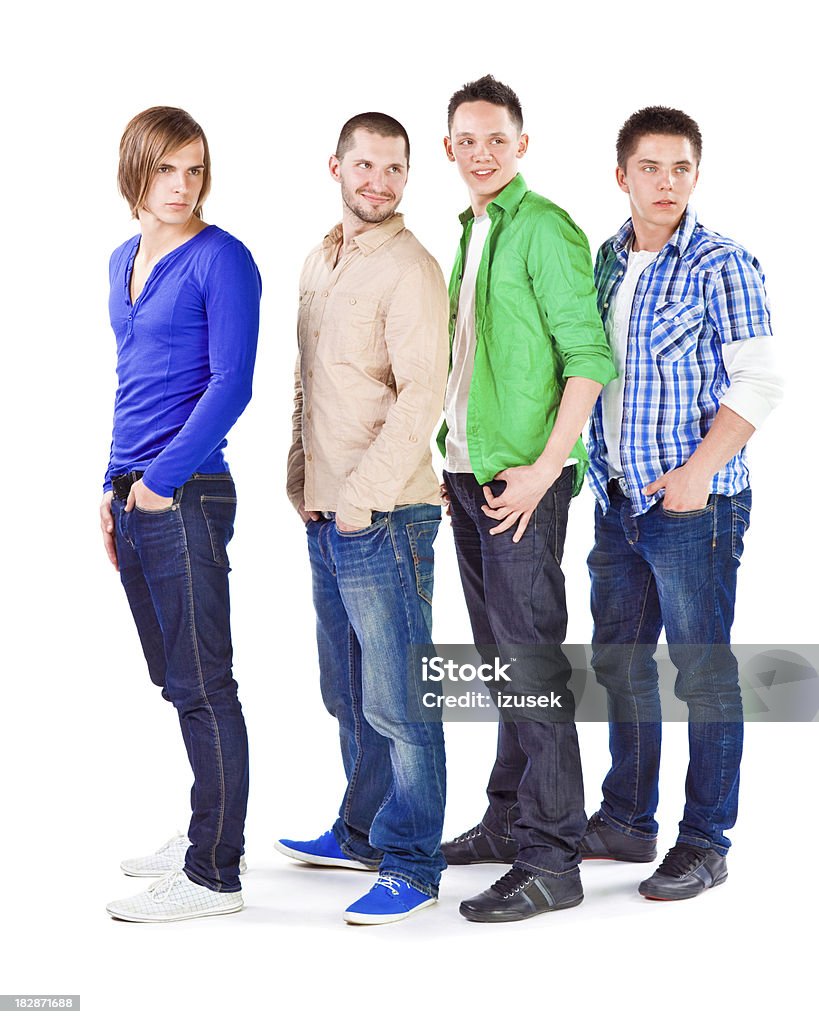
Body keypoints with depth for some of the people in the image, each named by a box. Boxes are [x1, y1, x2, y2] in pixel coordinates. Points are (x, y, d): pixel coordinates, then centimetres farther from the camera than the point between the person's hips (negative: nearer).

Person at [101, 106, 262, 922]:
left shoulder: (220, 260, -8)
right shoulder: (124, 262, 15)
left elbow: (230, 385, -15)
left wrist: (163, 479, -15)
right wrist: (114, 489, 18)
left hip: (187, 496, -8)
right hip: (134, 495, 8)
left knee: (203, 686, -3)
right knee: (176, 680, 16)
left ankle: (214, 876, 4)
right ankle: (209, 832, 30)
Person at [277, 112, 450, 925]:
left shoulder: (409, 269, -11)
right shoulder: (320, 262, 16)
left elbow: (421, 398, -18)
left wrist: (359, 495, -17)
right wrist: (302, 478, 14)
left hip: (383, 517, -8)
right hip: (324, 518, 8)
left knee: (397, 701, -2)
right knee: (349, 695, 18)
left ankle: (411, 866, 7)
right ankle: (362, 833, 32)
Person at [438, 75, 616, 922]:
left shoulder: (545, 229, -11)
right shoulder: (470, 231, 16)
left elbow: (590, 358, -16)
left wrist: (544, 469, -20)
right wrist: (451, 460, 16)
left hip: (523, 479, -9)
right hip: (468, 473, 9)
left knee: (532, 657, -7)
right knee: (499, 655, 16)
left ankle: (549, 861, -1)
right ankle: (509, 820, 28)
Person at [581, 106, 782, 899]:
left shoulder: (721, 265, -9)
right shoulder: (607, 259, 10)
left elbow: (758, 383, -13)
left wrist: (698, 470, -19)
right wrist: (599, 477, 11)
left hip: (693, 503, -7)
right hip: (618, 500, 7)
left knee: (703, 672, 0)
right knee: (619, 661, 14)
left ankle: (705, 843, 11)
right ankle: (627, 820, 28)